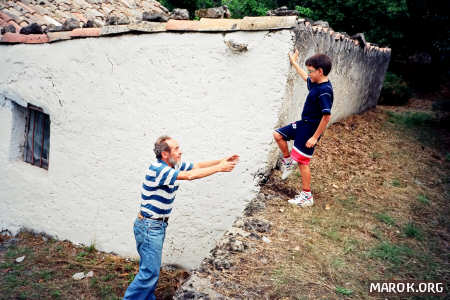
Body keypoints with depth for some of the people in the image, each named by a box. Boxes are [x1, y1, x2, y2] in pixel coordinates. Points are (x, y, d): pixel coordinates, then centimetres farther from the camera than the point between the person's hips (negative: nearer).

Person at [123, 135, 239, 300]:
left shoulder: (174, 165, 4)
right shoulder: (158, 169, -25)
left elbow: (197, 166, 5)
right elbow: (190, 175, -31)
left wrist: (222, 161, -9)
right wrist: (219, 168, -24)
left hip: (158, 225, 9)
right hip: (149, 226, -9)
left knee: (150, 268, 19)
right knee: (150, 272, -5)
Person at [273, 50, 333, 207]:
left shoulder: (325, 91, -24)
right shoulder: (315, 83, 4)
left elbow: (326, 116, -27)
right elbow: (305, 77, 29)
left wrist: (315, 137, -24)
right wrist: (294, 62, 38)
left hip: (310, 129, -9)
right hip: (303, 123, 9)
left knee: (302, 161, -3)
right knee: (278, 135, 12)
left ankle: (307, 196, 9)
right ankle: (288, 161, 29)